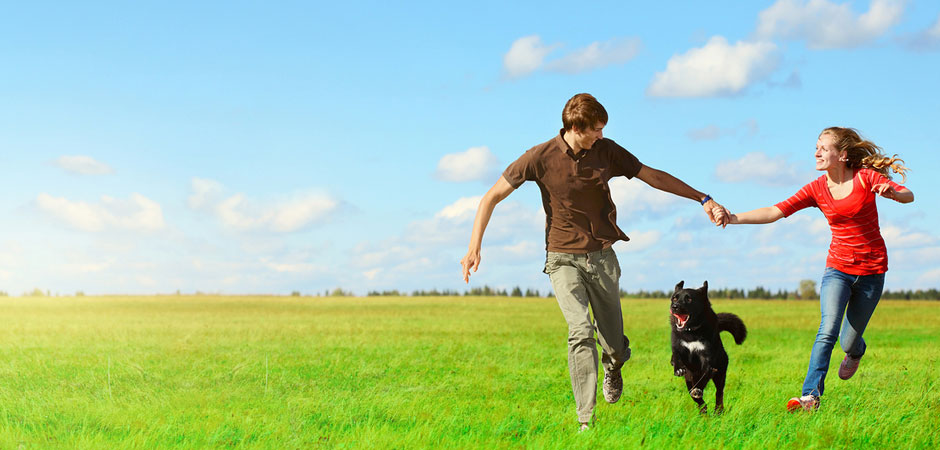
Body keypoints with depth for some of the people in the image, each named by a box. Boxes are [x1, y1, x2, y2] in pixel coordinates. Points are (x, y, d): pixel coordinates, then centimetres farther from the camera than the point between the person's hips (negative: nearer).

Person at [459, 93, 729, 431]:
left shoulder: (606, 150, -2)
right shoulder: (541, 157, -10)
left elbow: (652, 176, 4)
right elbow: (492, 197, -6)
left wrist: (703, 199, 2)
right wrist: (474, 247, -14)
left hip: (602, 257, 3)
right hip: (563, 259, -3)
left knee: (615, 346, 6)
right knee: (580, 331, -22)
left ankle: (612, 369, 46)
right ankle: (585, 421, -16)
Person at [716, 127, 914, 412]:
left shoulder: (865, 177, -9)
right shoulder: (817, 189, -4)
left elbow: (909, 196, -14)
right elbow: (774, 212, -11)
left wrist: (891, 192, -38)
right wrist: (734, 218, -23)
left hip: (871, 271, -1)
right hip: (838, 268, 1)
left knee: (849, 342, 6)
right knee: (828, 330, -21)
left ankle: (856, 352, 44)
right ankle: (811, 396, -24)